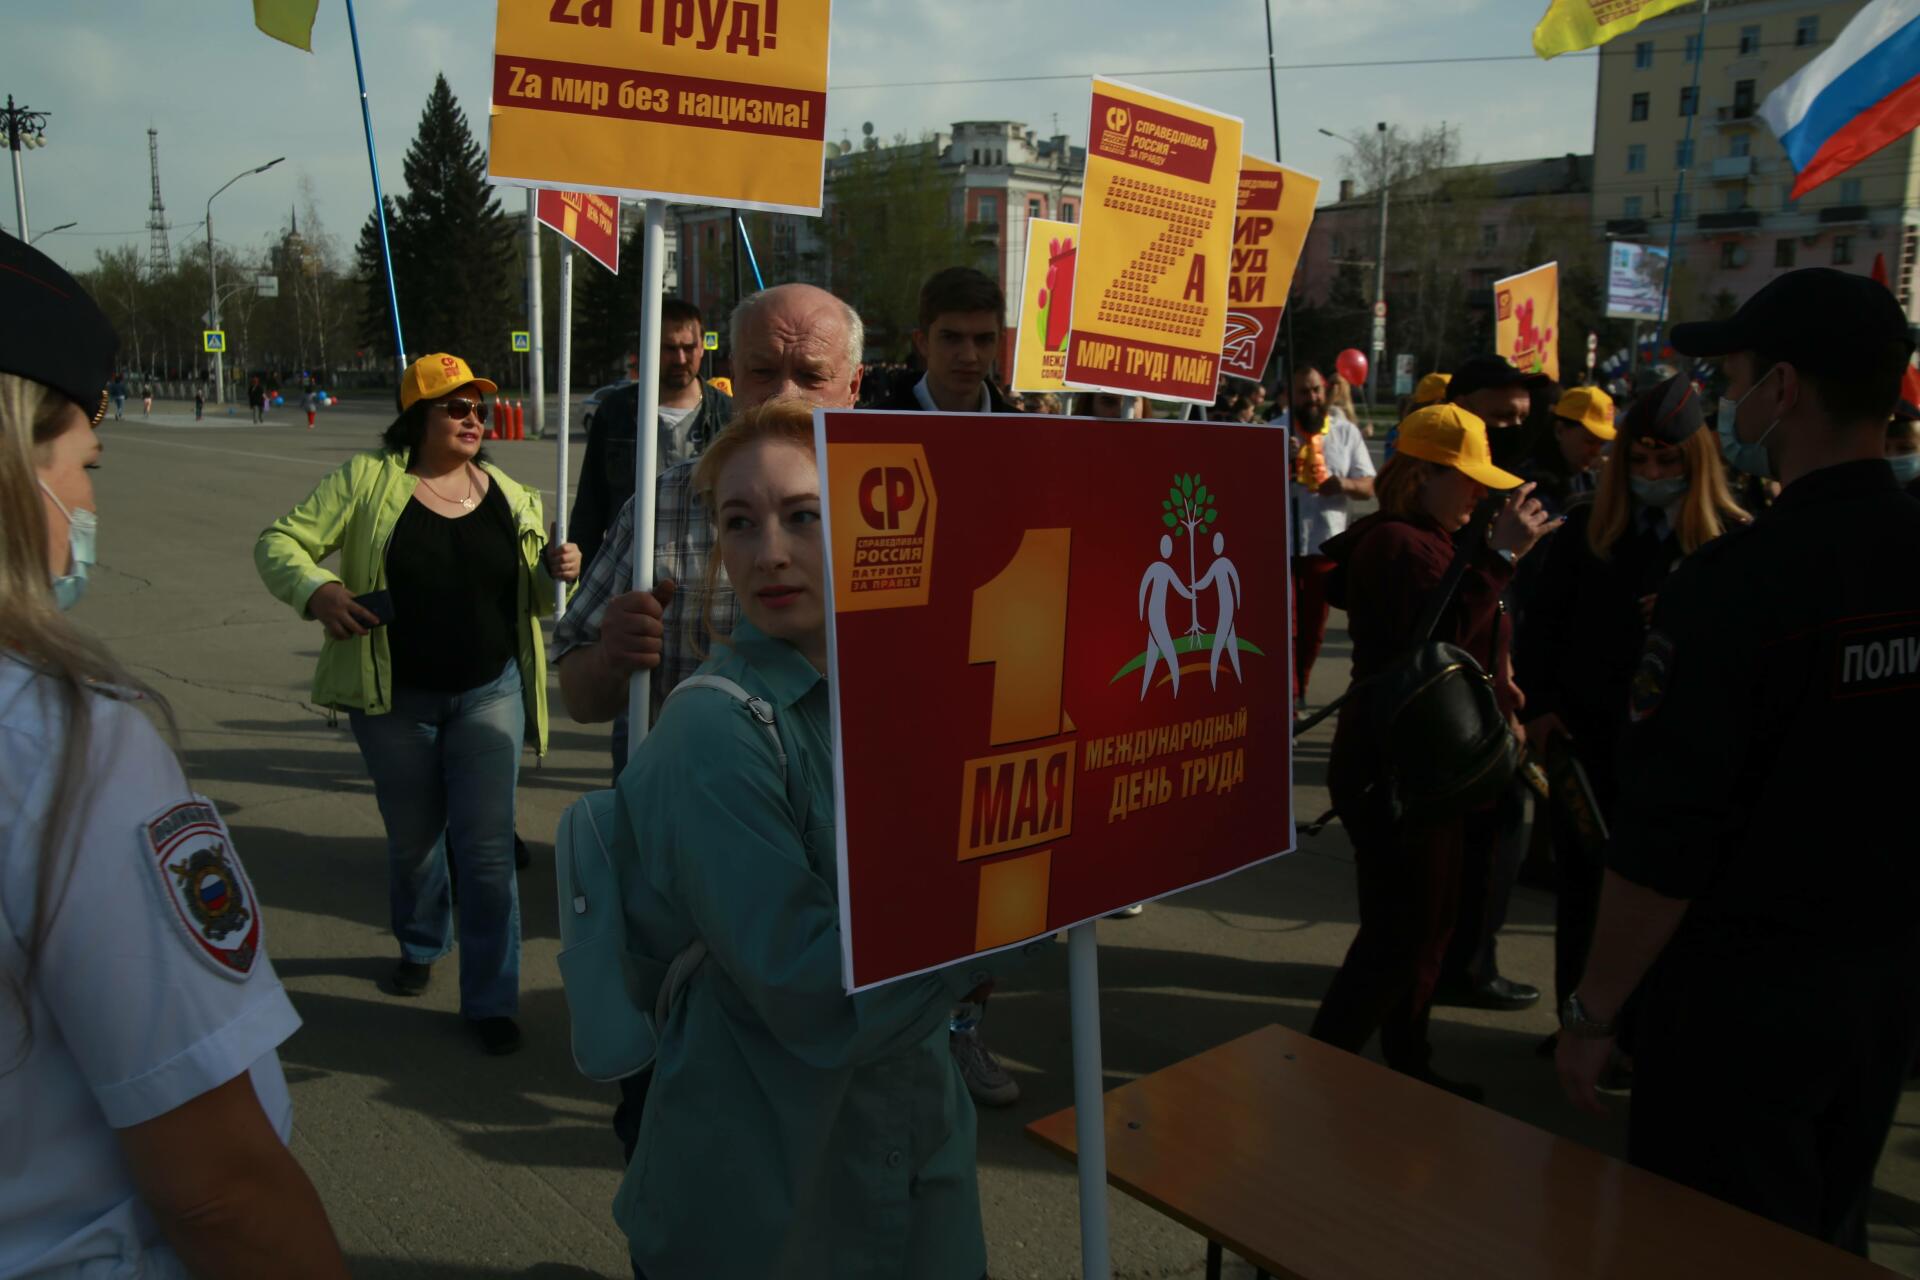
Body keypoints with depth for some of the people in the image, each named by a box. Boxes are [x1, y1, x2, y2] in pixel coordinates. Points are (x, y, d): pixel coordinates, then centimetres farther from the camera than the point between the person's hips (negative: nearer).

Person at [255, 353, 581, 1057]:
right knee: (412, 839, 16)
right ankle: (419, 947, 45)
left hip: (490, 695, 1)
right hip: (395, 700, 0)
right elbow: (280, 543, -4)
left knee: (486, 848, -4)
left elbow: (533, 599, 10)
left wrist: (555, 572, -13)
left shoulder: (510, 497, 5)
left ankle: (491, 1000, 8)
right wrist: (315, 591, -24)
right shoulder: (366, 479, -4)